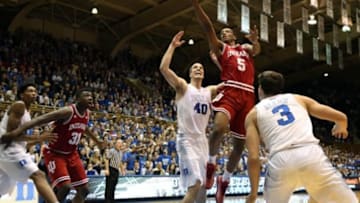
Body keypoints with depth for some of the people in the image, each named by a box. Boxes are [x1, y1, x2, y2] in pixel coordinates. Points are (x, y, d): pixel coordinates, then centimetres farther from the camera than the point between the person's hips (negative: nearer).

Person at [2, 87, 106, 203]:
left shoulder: (87, 113, 0)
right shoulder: (68, 111, -24)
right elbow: (42, 119, -34)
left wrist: (97, 141, 38)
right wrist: (20, 129, -47)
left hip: (71, 154, 8)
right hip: (55, 154, -8)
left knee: (84, 190, 4)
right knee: (65, 186, -26)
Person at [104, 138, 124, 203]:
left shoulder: (121, 152, 15)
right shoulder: (112, 151, -10)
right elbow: (107, 160, -16)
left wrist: (122, 170, 24)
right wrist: (107, 169, -22)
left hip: (117, 171, 8)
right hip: (111, 170, -8)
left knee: (113, 187, 11)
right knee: (109, 186, -7)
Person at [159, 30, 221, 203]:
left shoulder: (209, 91, 14)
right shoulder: (183, 87, -1)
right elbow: (163, 68, -15)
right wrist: (172, 46, -11)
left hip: (202, 141, 7)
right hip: (186, 140, -7)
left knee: (204, 185, 10)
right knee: (195, 185, -19)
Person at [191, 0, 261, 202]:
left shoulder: (246, 48, 26)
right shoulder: (220, 47, 17)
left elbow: (257, 50, 2)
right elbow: (208, 27, 4)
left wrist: (255, 40, -21)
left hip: (248, 96, 3)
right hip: (230, 92, -3)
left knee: (240, 143, 6)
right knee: (219, 127, -31)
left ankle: (225, 180, 25)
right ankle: (211, 163, -5)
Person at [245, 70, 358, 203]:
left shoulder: (254, 114, 21)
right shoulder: (299, 99, 26)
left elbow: (253, 157, 7)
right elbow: (341, 117, 24)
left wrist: (254, 192, 16)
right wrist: (341, 128, 48)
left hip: (280, 161, -1)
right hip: (312, 155, 1)